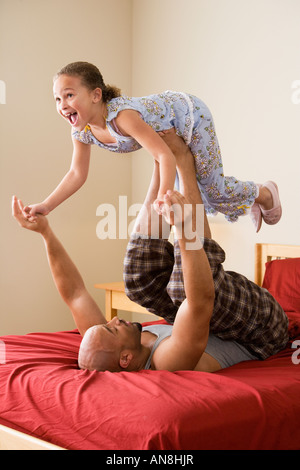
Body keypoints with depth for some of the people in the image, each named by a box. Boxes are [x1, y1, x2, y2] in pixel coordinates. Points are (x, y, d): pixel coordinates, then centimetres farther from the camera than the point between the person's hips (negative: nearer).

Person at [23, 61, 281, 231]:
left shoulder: (123, 116, -42)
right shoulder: (81, 132, -19)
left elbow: (166, 157, -46)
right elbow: (77, 174, -8)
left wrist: (163, 197, -59)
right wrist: (45, 206, -17)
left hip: (191, 114, -8)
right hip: (171, 131, 8)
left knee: (212, 186, -1)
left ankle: (264, 193, 30)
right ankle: (249, 203, 41)